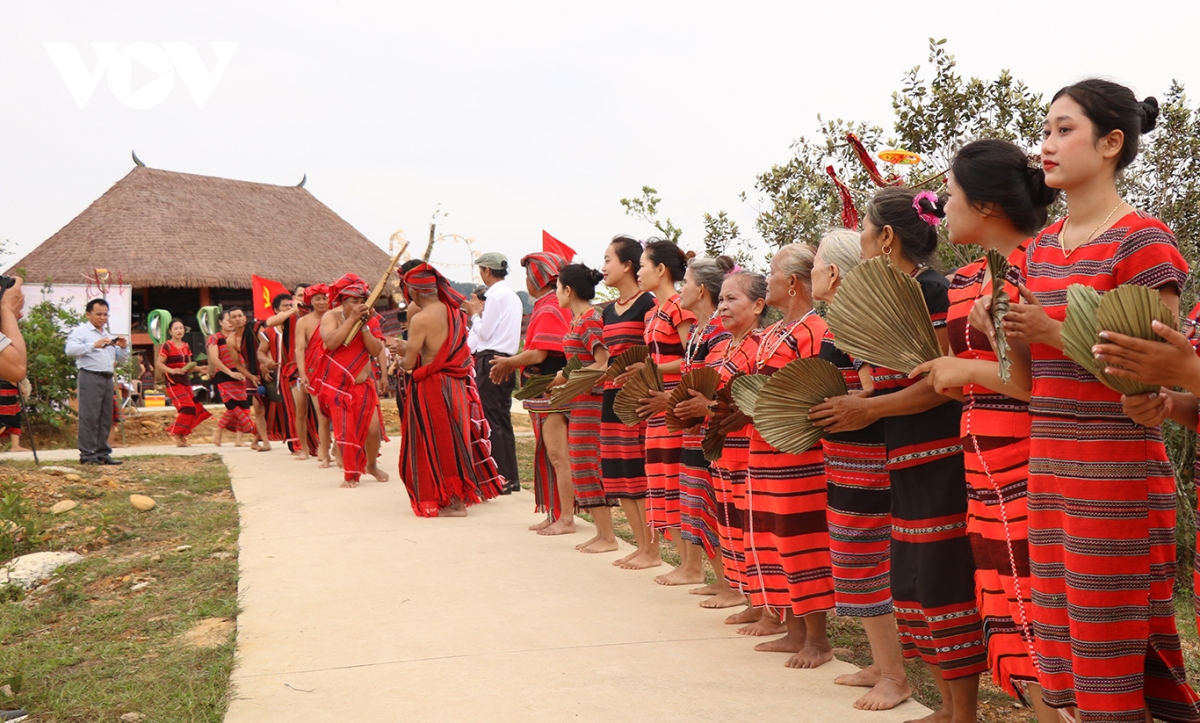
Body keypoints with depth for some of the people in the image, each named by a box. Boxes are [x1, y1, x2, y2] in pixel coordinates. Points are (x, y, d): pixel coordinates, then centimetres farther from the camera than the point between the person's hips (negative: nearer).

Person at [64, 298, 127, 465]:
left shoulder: (108, 335, 25)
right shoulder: (81, 331, 1)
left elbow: (120, 358, 27)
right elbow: (70, 349, -16)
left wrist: (124, 348, 6)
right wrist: (93, 345, -25)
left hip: (107, 379, 8)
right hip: (90, 377, -8)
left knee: (106, 418, 7)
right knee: (89, 417, -9)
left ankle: (102, 453, 12)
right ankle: (87, 454, -7)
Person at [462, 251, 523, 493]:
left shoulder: (496, 295, -12)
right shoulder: (513, 296, 16)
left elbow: (484, 332, -12)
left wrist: (475, 314, 4)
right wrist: (481, 313, 15)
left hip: (491, 361, -9)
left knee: (491, 421, -6)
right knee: (503, 420, 12)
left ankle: (500, 478, -5)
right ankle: (511, 477, 15)